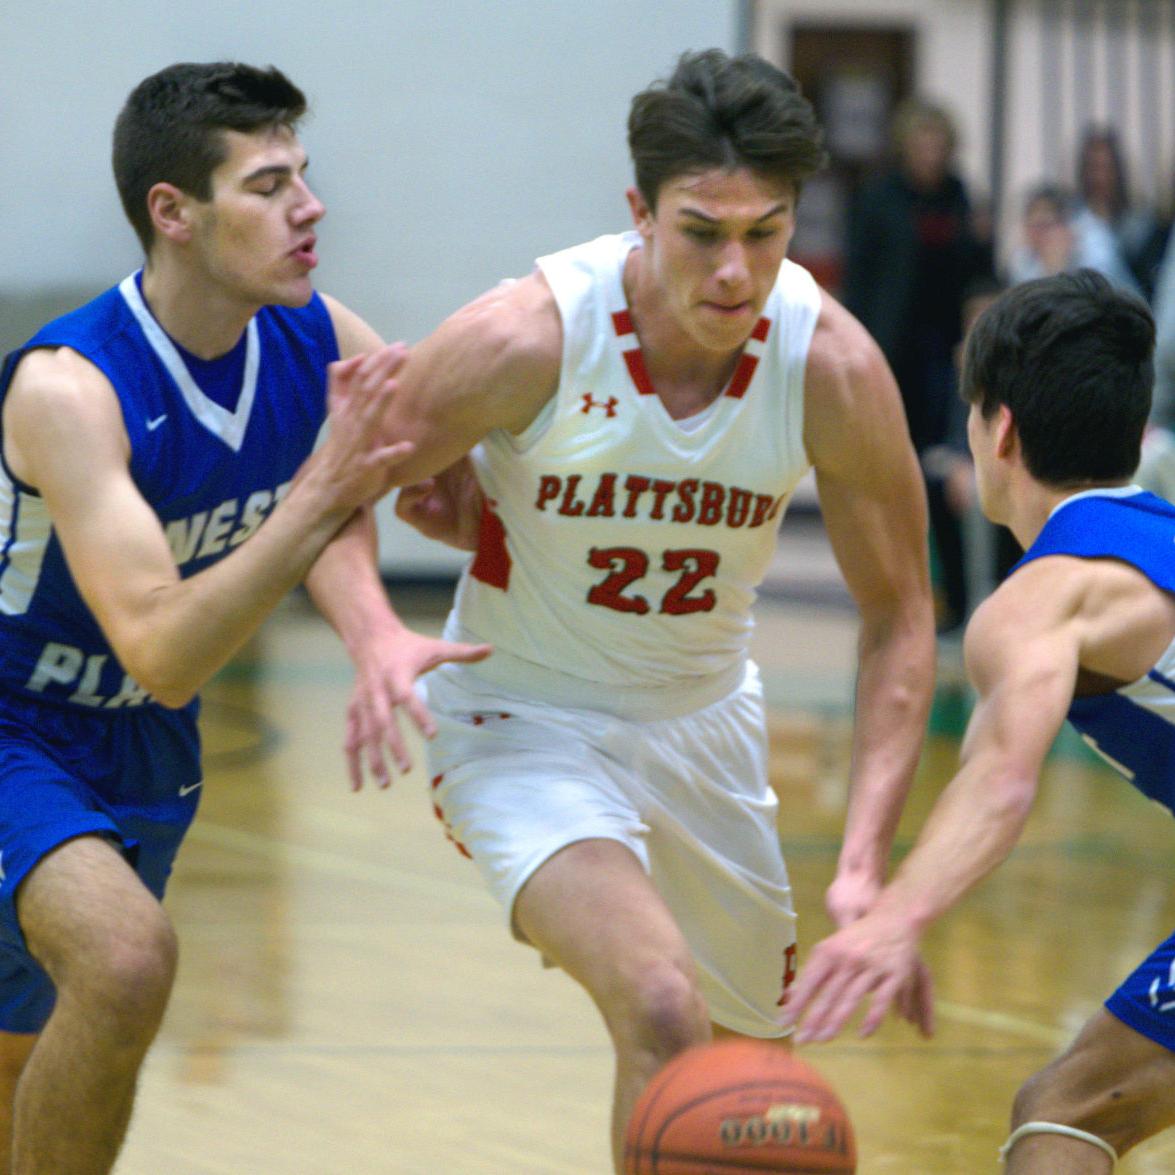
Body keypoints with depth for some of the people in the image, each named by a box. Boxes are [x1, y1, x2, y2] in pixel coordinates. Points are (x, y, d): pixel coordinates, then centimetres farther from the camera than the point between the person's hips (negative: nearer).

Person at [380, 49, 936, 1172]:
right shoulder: (528, 338, -28)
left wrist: (864, 866, -16)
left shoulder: (833, 365, -19)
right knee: (662, 1012, -29)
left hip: (705, 719, 5)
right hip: (526, 727, -5)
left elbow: (899, 618, -8)